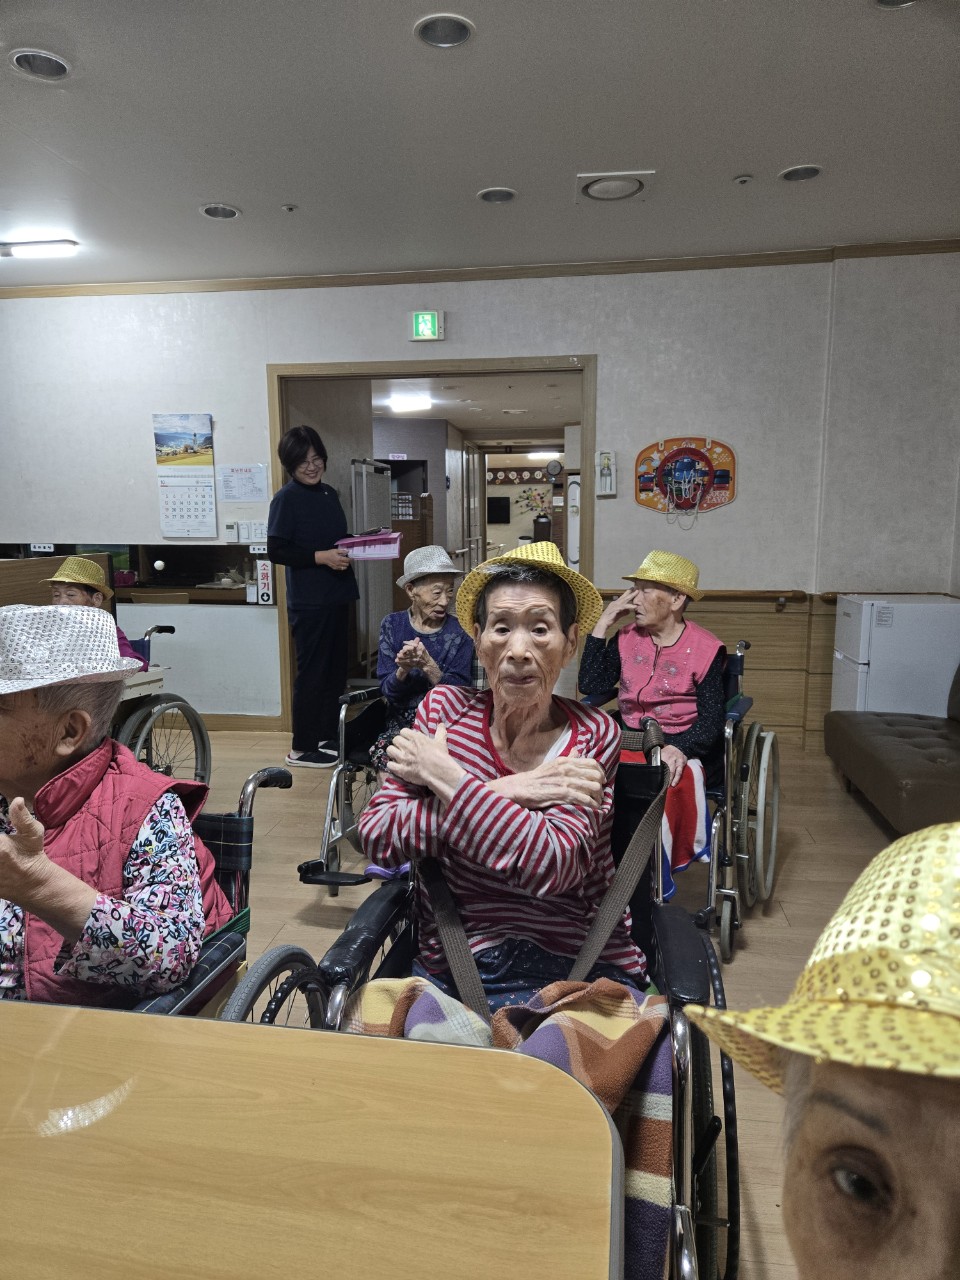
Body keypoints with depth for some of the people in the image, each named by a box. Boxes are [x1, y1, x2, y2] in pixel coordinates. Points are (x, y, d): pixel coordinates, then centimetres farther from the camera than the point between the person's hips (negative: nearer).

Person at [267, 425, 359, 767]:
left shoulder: (329, 493, 13)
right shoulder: (286, 498, -9)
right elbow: (276, 550, -15)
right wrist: (321, 556, -22)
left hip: (337, 595, 8)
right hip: (308, 600, -8)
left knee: (335, 669, 14)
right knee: (312, 673, -2)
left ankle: (328, 736, 27)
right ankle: (302, 748, 9)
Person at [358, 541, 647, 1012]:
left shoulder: (593, 735, -5)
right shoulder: (444, 708, 1)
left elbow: (551, 865, -21)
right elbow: (376, 835, -10)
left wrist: (442, 775, -16)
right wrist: (506, 792, -17)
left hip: (581, 972, -1)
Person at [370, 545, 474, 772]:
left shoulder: (459, 633, -2)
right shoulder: (392, 625, 3)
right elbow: (387, 690, 0)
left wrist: (428, 665, -24)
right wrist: (403, 669, -22)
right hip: (401, 724, 2)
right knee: (384, 752, -31)